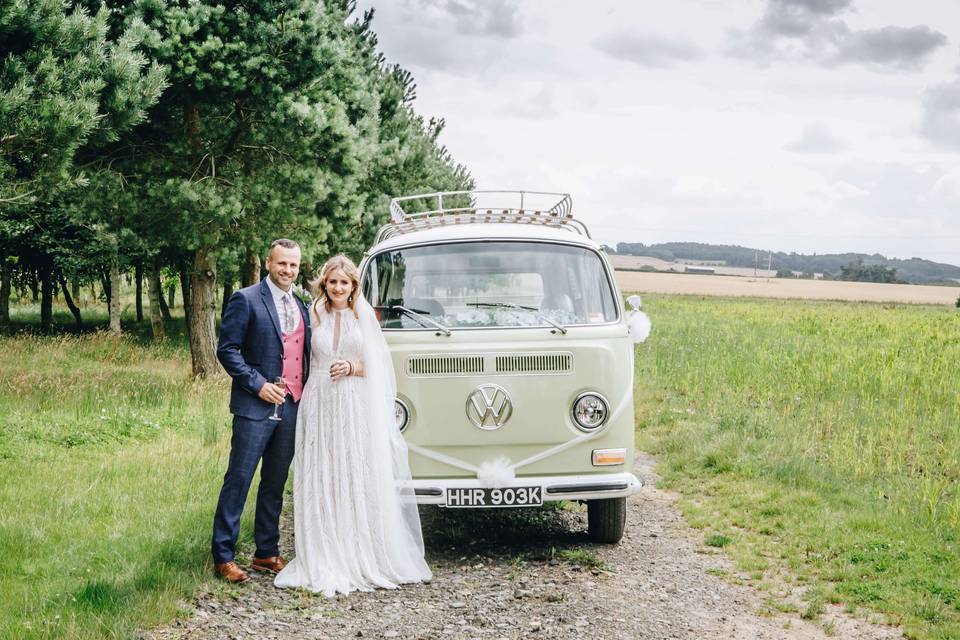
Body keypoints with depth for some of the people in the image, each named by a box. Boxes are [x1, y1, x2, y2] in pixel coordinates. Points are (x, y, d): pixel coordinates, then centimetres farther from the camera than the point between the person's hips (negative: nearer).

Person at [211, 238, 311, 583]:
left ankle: (267, 552, 21)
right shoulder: (246, 300, -6)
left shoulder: (301, 305, 14)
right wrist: (259, 385, -14)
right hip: (255, 407, -6)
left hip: (291, 408, 6)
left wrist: (304, 395, 8)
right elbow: (227, 350, -9)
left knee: (275, 483, 12)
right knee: (238, 480, -4)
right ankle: (223, 556, 1)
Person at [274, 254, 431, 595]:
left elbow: (379, 366, 7)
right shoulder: (314, 316, 9)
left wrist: (352, 368, -9)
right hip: (321, 406, 1)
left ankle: (364, 558, 5)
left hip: (357, 409, -1)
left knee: (361, 483, -1)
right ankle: (326, 561, 4)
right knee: (322, 484, 0)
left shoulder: (364, 317, 6)